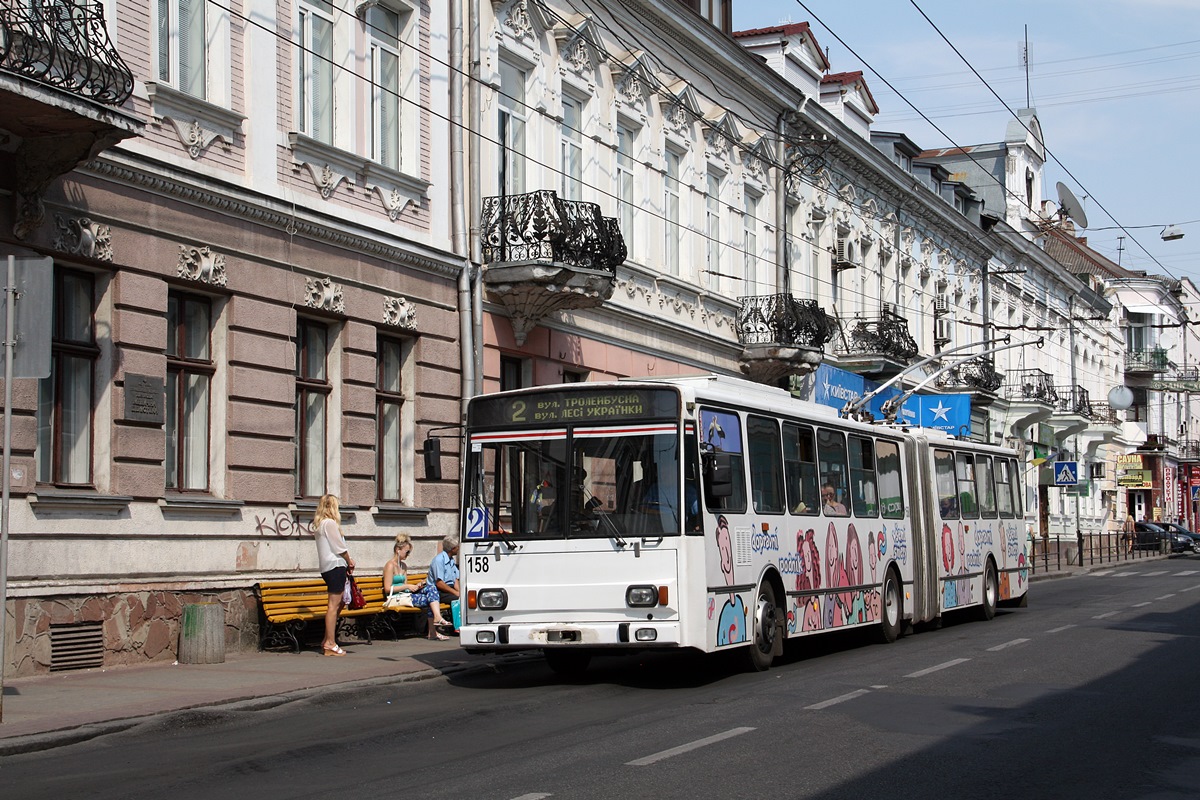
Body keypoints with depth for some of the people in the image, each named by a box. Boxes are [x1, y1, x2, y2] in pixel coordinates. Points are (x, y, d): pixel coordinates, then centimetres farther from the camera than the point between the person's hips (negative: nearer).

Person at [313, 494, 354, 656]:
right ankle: (330, 644, -9)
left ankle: (327, 641, 15)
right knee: (334, 605, -9)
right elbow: (339, 547, -11)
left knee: (338, 603, 16)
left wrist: (347, 561, 10)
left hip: (327, 567, 10)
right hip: (335, 565, -10)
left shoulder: (320, 524, 18)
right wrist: (350, 561, 4)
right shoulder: (330, 523, -11)